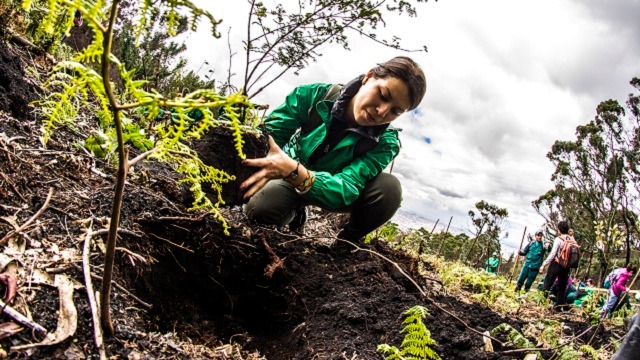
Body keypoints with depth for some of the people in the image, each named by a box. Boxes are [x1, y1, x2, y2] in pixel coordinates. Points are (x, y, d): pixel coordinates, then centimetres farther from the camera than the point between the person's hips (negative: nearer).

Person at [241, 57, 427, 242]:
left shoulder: (385, 143, -28)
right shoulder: (315, 96, -25)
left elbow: (345, 190, -39)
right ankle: (296, 212, 9)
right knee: (258, 210, -30)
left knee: (389, 188, -30)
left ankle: (347, 241, 0)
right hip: (289, 180, 1)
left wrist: (294, 171, -57)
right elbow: (268, 135, -20)